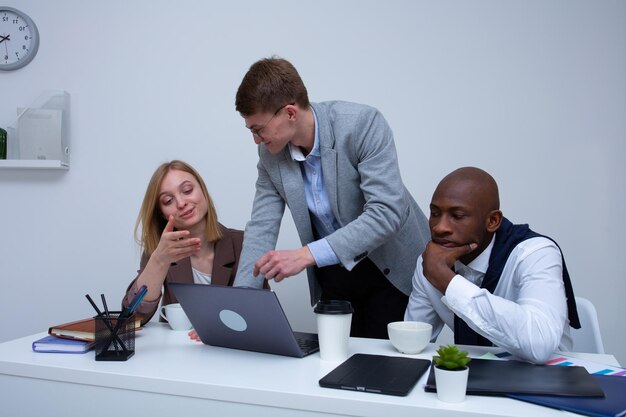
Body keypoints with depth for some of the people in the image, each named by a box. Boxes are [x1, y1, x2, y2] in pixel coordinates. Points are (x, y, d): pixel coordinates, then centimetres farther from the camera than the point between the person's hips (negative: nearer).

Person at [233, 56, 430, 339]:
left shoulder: (362, 123, -24)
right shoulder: (270, 153, -8)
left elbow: (388, 212, -31)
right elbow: (261, 228, -5)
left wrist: (308, 254, -38)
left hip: (391, 269, -4)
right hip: (332, 276, 4)